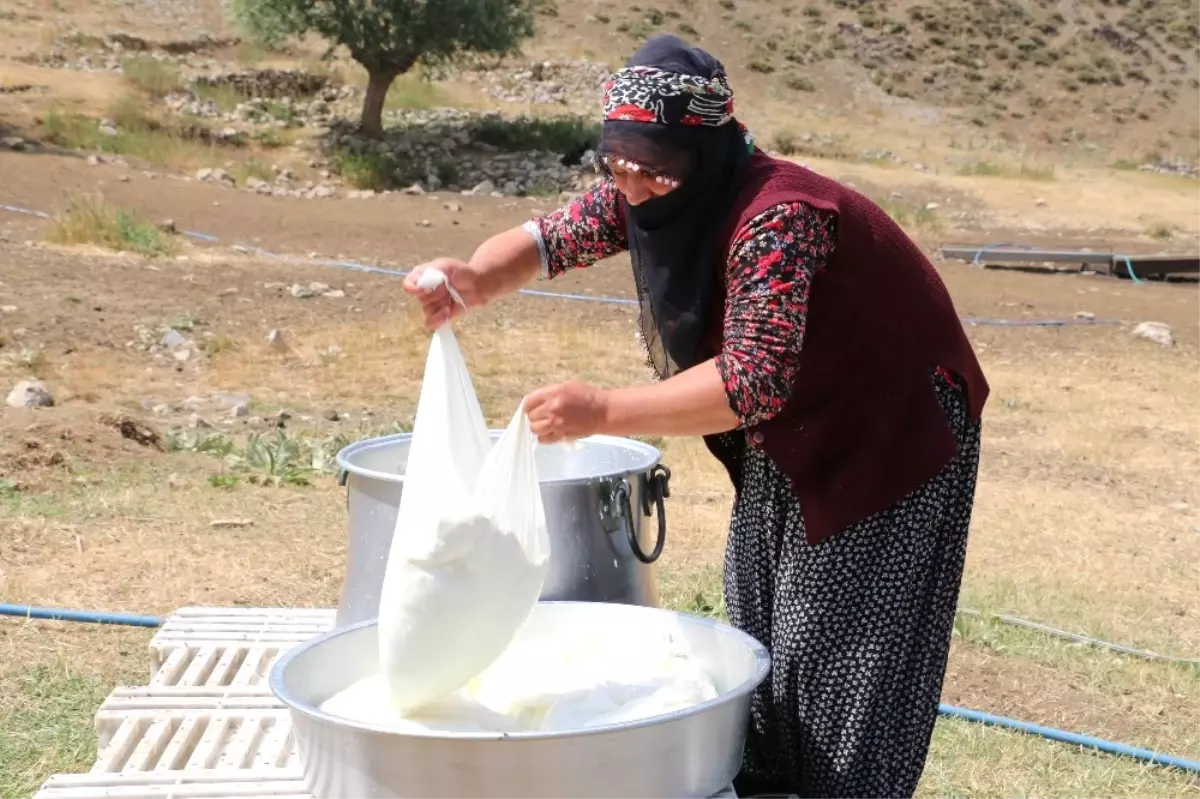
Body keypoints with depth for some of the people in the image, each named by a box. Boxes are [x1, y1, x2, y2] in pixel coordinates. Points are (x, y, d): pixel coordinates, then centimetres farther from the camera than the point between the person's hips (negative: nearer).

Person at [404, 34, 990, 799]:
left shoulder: (778, 218, -35)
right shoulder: (649, 193, -11)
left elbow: (755, 381, -43)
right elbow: (546, 238, -8)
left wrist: (603, 412, -48)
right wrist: (478, 279, -31)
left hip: (894, 430, -8)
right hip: (788, 434, 8)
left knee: (840, 650, -4)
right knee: (759, 628, 15)